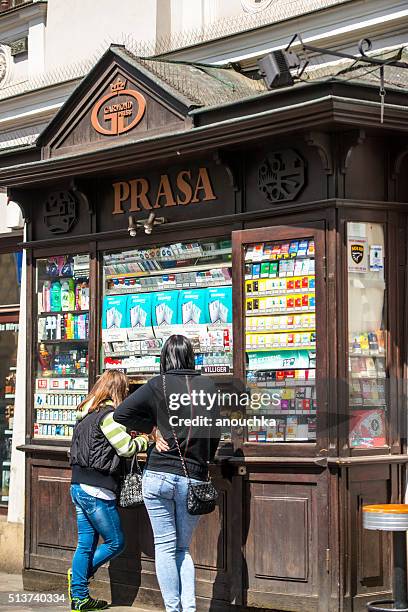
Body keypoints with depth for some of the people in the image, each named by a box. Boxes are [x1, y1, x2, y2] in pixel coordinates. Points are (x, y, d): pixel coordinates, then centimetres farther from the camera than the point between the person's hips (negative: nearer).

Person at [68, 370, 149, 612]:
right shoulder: (108, 414, -14)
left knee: (86, 543, 12)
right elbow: (126, 448, -15)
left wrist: (130, 436, 9)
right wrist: (147, 439, 1)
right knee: (116, 542, 5)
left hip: (79, 487, 9)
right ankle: (81, 574, 9)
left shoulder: (85, 413, 14)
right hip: (97, 490, -9)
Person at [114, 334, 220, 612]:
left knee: (165, 546, 6)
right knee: (183, 548, 15)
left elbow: (121, 414, -5)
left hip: (158, 475, -2)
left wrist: (153, 427, 6)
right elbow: (214, 431, 6)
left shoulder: (158, 385, -1)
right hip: (193, 479, 2)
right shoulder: (208, 385, 4)